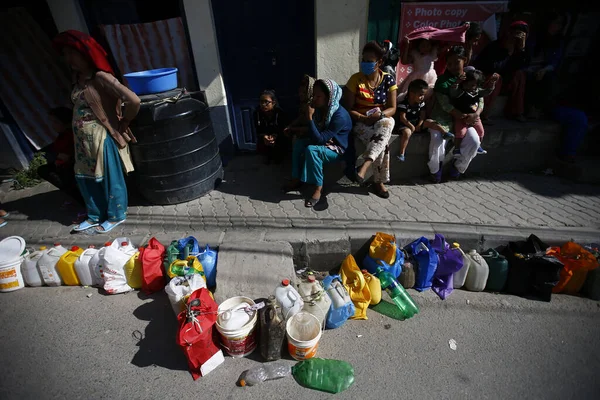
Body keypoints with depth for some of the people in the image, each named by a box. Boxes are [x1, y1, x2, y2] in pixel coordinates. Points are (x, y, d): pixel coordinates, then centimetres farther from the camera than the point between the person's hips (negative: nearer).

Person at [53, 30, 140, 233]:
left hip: (101, 137, -9)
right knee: (84, 177, 16)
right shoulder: (78, 76, 8)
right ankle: (95, 216, 32)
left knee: (110, 178, 6)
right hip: (82, 139, 9)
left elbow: (134, 101, -28)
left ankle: (116, 216, 23)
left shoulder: (100, 77, -17)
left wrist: (123, 122, -14)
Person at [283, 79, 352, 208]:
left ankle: (318, 188, -23)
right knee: (299, 142, -7)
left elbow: (319, 139, -32)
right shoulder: (320, 109, -3)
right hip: (324, 143, 9)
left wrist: (309, 118, -33)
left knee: (311, 150, -32)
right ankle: (297, 180, -4)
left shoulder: (340, 116, -29)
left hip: (337, 150, -9)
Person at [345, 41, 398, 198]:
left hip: (383, 120, 2)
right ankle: (379, 182, -24)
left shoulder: (388, 79, 0)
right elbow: (349, 109, -5)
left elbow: (392, 108, -1)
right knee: (383, 142, -31)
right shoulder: (355, 79, -5)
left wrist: (380, 114, -22)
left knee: (387, 124, -36)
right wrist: (362, 117, -22)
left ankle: (365, 165, -43)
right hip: (361, 122, -2)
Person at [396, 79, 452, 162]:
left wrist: (419, 125, -16)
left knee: (430, 122, -14)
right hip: (406, 124, -6)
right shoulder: (404, 104, -16)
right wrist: (411, 126, -22)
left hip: (417, 123, 6)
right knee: (407, 132, -35)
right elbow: (402, 118, -19)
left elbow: (422, 115, 1)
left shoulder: (421, 103, 2)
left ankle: (445, 133, -19)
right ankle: (402, 153, -34)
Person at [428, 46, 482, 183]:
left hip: (465, 117, 4)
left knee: (474, 140, -19)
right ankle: (435, 169, -2)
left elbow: (480, 100, 3)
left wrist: (475, 114, -19)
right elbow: (445, 104, -15)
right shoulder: (443, 80, -4)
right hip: (443, 118, -3)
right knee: (438, 140, -30)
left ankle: (458, 166, 8)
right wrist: (463, 117, -22)